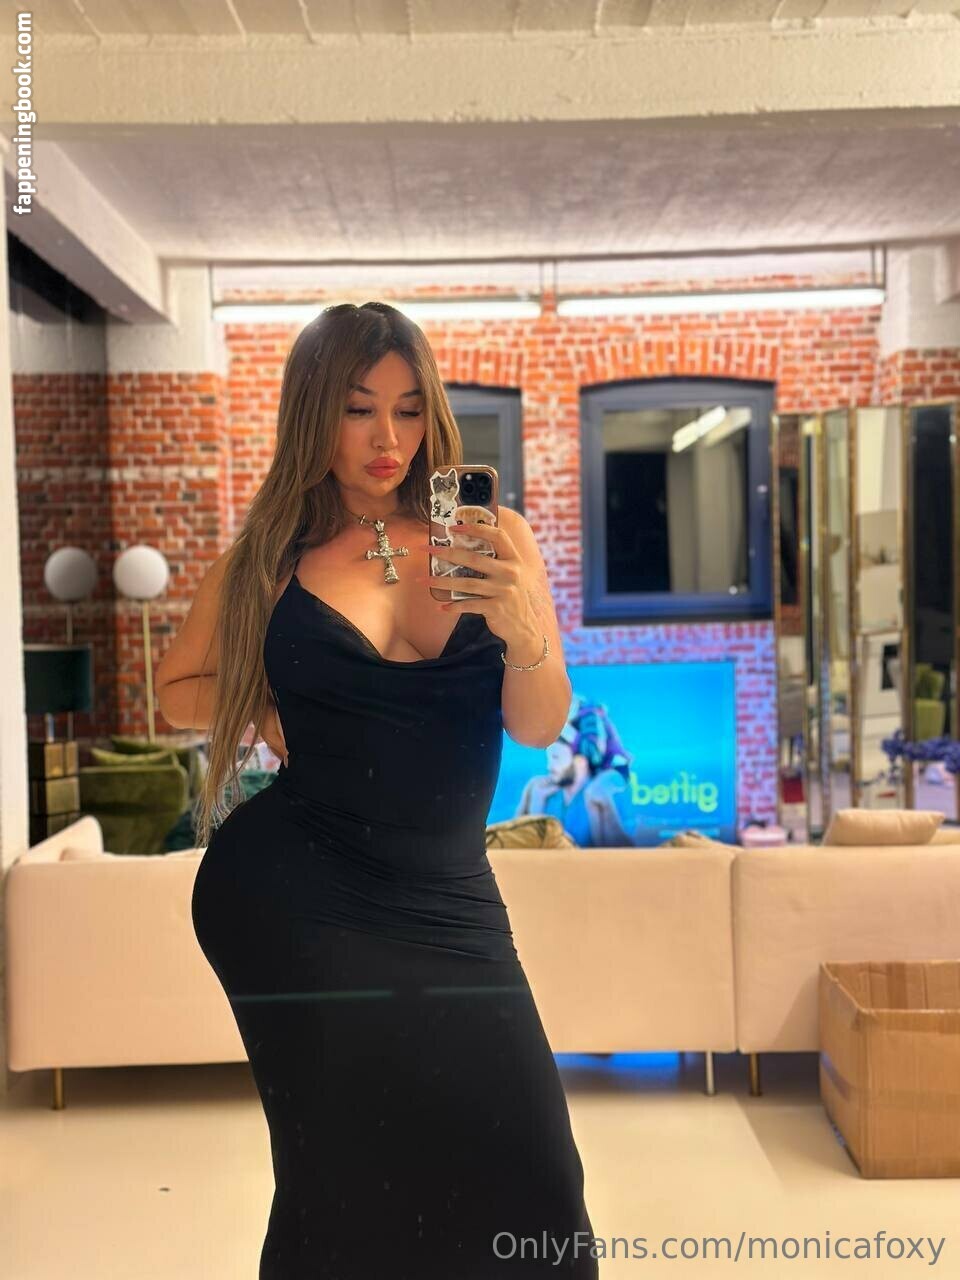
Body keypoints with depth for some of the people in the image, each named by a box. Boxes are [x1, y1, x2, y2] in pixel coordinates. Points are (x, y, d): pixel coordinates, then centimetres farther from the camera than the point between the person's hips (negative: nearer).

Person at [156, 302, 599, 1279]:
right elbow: (180, 689, 14)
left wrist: (524, 632, -24)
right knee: (356, 1173, 3)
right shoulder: (267, 557, 1)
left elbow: (540, 729, -3)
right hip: (291, 892, -1)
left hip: (443, 895, 2)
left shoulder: (491, 539, 2)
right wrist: (268, 711, -5)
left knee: (520, 1170, -1)